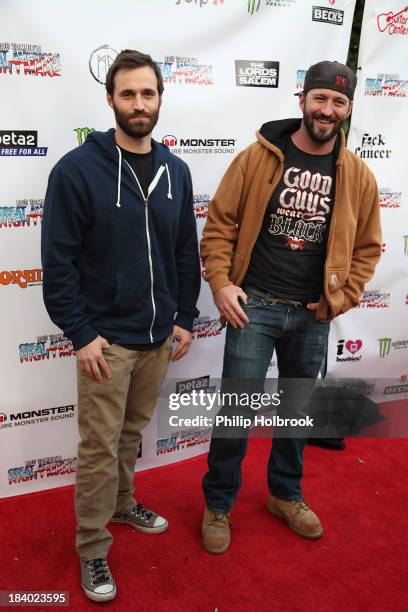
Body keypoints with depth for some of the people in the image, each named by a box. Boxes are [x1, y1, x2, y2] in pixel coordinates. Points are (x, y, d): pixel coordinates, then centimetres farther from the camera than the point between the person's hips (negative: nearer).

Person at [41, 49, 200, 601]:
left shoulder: (175, 171, 5)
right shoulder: (78, 169, -11)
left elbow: (186, 252, 10)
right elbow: (58, 261, -11)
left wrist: (185, 318, 8)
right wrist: (81, 334, -13)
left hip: (158, 335, 5)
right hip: (106, 338, -4)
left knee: (133, 432, 21)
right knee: (100, 447, 6)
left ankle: (123, 503, 44)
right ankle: (93, 549, 25)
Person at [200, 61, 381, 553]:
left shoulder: (358, 176, 2)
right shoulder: (258, 157, -5)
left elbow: (367, 246, 9)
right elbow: (219, 223, -3)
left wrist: (340, 298, 0)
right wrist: (221, 282, -11)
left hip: (313, 314, 3)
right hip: (253, 305, -3)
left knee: (298, 409, 18)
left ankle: (286, 494, 40)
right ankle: (218, 505, 24)